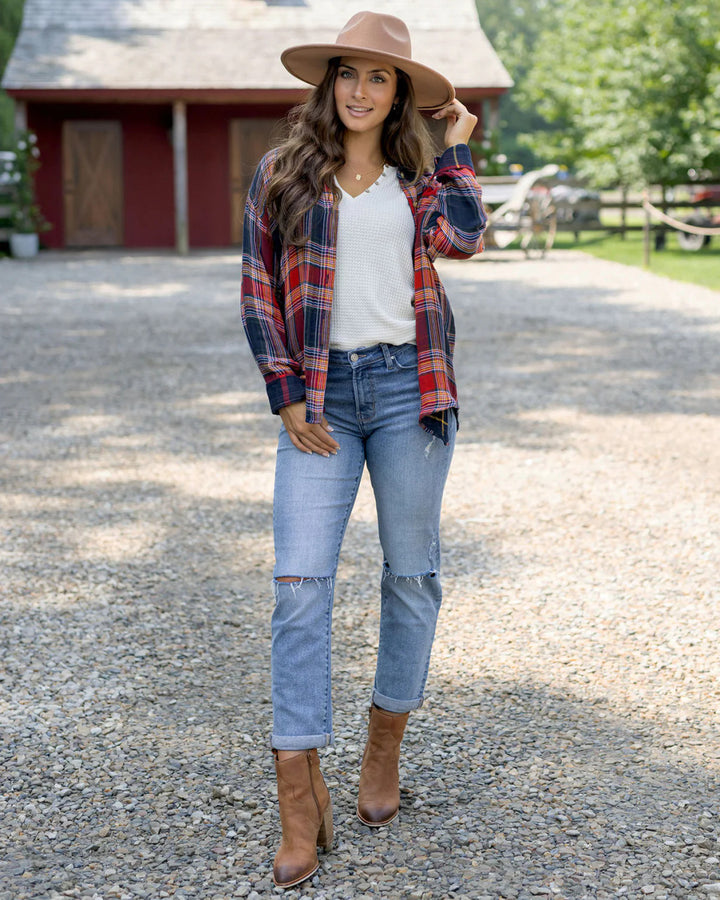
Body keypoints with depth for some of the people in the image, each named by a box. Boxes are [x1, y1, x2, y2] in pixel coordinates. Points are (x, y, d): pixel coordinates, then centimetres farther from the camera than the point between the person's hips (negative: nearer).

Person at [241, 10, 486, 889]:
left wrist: (456, 145, 1)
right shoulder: (281, 174, 7)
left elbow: (461, 237, -11)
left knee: (411, 573, 7)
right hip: (319, 395, -1)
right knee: (299, 585, -9)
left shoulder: (416, 178, 10)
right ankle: (301, 801, -5)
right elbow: (258, 292, 6)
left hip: (408, 386, 1)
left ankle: (385, 742, 28)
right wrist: (286, 397, -2)